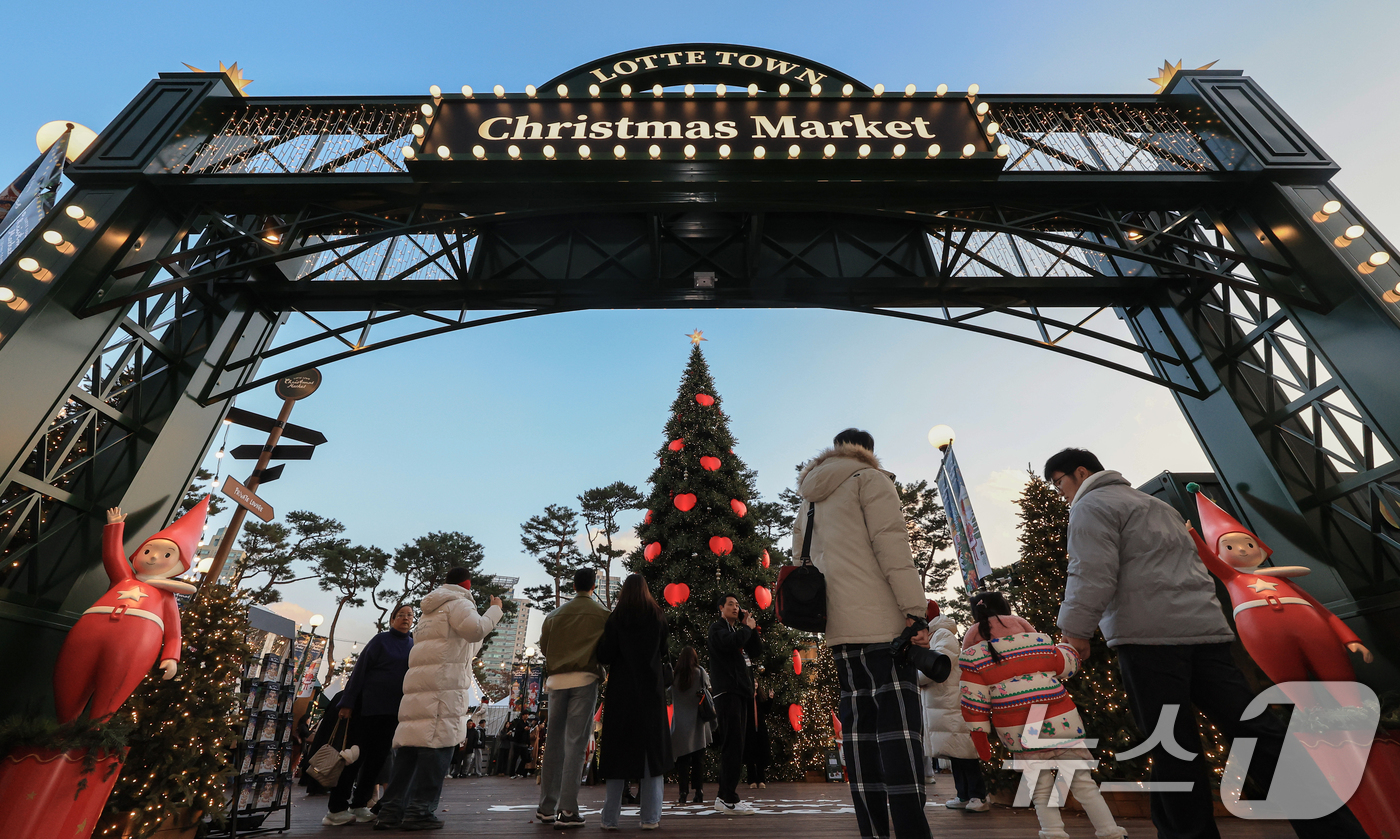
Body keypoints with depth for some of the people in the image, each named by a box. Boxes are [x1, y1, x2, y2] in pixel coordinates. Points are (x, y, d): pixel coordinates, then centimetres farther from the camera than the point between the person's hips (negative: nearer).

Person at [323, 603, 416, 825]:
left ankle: (359, 805, 19)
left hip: (393, 711, 5)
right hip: (368, 706, -5)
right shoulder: (381, 640, -5)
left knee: (377, 757, 8)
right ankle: (335, 809, 9)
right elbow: (359, 671, -7)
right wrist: (347, 703, -12)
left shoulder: (413, 647, 9)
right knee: (355, 755, -1)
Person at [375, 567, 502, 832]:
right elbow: (475, 630, -17)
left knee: (408, 744, 8)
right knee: (437, 743, -6)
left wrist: (479, 639, 42)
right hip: (444, 684, -9)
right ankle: (420, 811, -6)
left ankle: (391, 810, 9)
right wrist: (494, 610, -3)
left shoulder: (429, 611, 30)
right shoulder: (457, 603, -1)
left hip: (417, 683, 9)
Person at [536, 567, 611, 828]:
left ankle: (547, 807, 22)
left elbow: (543, 646, 10)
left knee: (553, 743, 13)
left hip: (556, 680, 4)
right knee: (575, 744, 0)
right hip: (585, 679, -4)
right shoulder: (602, 613, -3)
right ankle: (567, 810, -1)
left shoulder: (556, 614, 8)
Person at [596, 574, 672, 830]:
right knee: (652, 749, 8)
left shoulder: (616, 618, -5)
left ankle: (610, 817, 12)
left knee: (618, 750, 8)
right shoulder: (657, 617, 0)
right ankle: (650, 817, 9)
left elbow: (604, 656, -9)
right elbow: (663, 650, 10)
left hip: (621, 691, 0)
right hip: (650, 690, 1)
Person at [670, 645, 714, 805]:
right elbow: (708, 689, 4)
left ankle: (683, 792, 5)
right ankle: (699, 792, 10)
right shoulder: (700, 672, -5)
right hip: (697, 723, 0)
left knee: (682, 759, 8)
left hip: (680, 723, 0)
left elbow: (670, 697, 5)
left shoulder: (675, 675, -4)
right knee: (698, 759, 9)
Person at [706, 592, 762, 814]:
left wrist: (751, 628, 5)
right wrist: (748, 628, -7)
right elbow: (730, 642, -23)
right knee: (733, 746, -11)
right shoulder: (717, 628, -1)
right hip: (727, 692, -9)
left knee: (734, 746, 11)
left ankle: (723, 797, 18)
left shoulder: (738, 631, 23)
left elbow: (756, 652, 14)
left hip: (741, 692, 9)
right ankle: (729, 800, -8)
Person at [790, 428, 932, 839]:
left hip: (839, 625, 7)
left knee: (858, 720, 8)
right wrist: (915, 611, -12)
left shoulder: (810, 500, 22)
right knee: (898, 717, -6)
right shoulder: (870, 479, 0)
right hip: (880, 620, -6)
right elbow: (891, 544, -11)